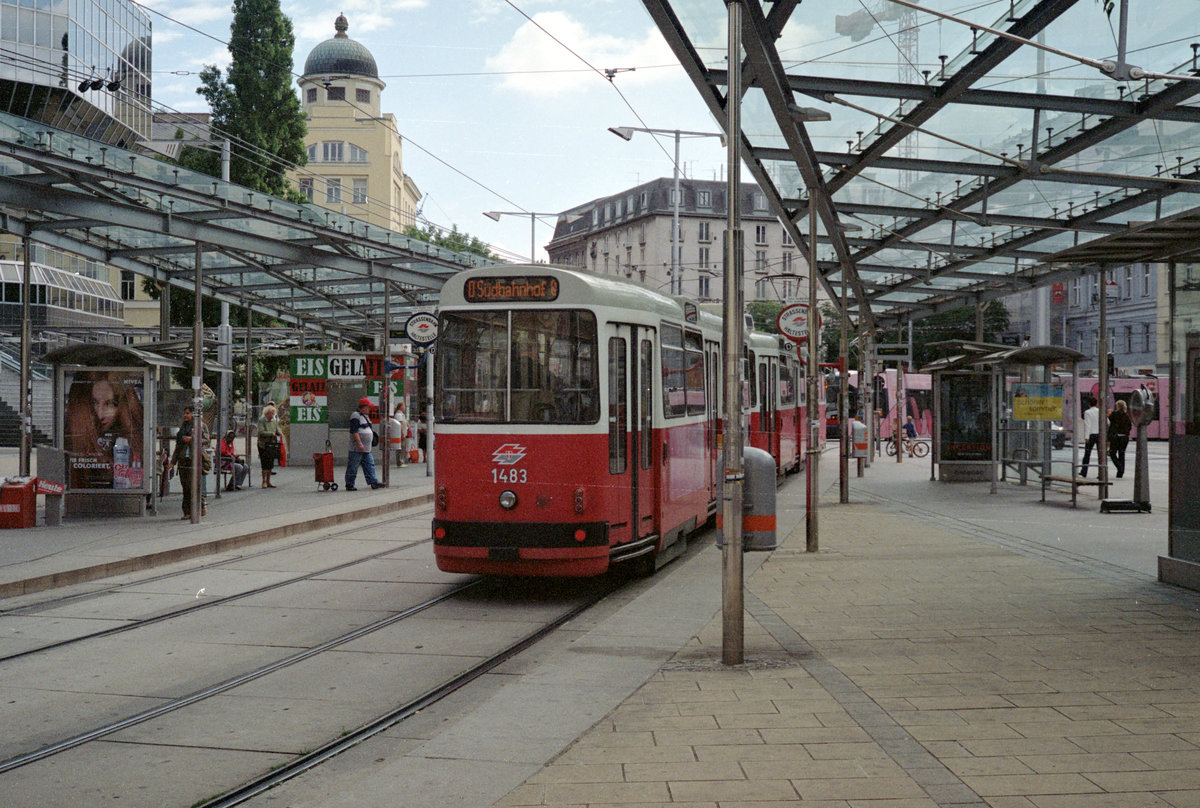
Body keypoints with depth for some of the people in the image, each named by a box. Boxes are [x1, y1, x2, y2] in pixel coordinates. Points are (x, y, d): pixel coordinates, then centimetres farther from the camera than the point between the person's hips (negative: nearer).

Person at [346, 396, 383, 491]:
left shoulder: (364, 416, 17)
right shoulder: (355, 416, -13)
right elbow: (354, 431, -20)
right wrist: (359, 444, -24)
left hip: (366, 449, 10)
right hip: (357, 449, -10)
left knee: (369, 465, 6)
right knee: (353, 467, -2)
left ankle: (373, 482, 6)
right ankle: (349, 485, 3)